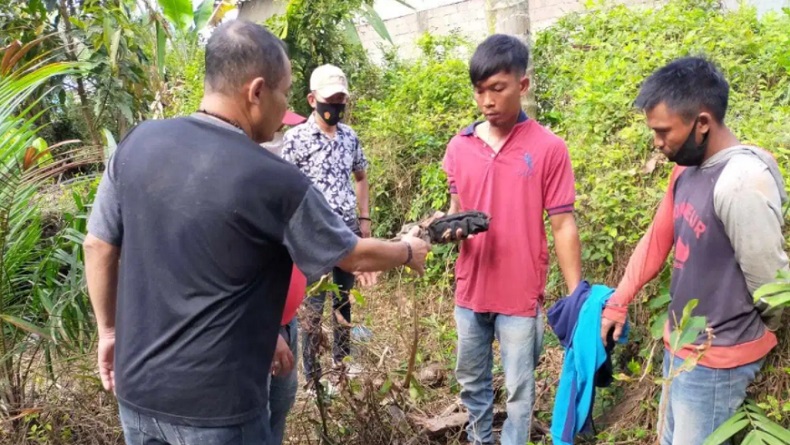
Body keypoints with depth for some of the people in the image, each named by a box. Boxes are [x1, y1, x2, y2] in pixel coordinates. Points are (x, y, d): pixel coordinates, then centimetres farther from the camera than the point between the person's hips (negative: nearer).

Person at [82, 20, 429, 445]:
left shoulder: (138, 142, -5)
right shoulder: (275, 182, -19)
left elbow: (98, 246, 5)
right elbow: (354, 256, -4)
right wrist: (409, 251, 15)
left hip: (136, 387, 6)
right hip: (213, 403, -5)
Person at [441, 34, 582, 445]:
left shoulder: (549, 149, -10)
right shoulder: (459, 147, 1)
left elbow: (563, 226, -8)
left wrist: (577, 298, -10)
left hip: (521, 295, -4)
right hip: (470, 290, 4)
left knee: (519, 389, 10)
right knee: (471, 382, 20)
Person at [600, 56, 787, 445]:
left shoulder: (743, 182, -27)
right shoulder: (687, 169, 1)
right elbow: (657, 240, 10)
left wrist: (758, 337, -3)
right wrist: (618, 303, 9)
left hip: (715, 360, -8)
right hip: (680, 345, 8)